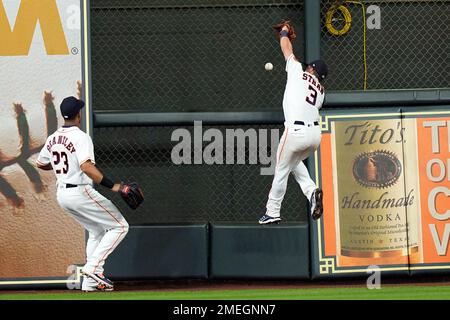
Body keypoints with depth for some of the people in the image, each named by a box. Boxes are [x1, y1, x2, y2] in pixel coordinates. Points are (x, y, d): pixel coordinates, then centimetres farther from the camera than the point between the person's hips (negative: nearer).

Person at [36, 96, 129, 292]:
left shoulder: (52, 139, 8)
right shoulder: (81, 137, -16)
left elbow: (40, 164, 22)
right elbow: (86, 167, -30)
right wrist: (111, 185, -31)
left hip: (62, 194, 8)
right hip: (80, 193, -8)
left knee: (97, 231, 22)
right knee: (119, 226, 0)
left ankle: (90, 281, 16)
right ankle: (92, 267, -11)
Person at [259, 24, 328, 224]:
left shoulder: (298, 71, 9)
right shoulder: (321, 91, 21)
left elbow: (286, 47, 19)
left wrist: (284, 32, 37)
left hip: (296, 131, -6)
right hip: (315, 132, 6)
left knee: (282, 170, 7)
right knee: (295, 162, 28)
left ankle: (272, 212, 13)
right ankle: (312, 191, 4)